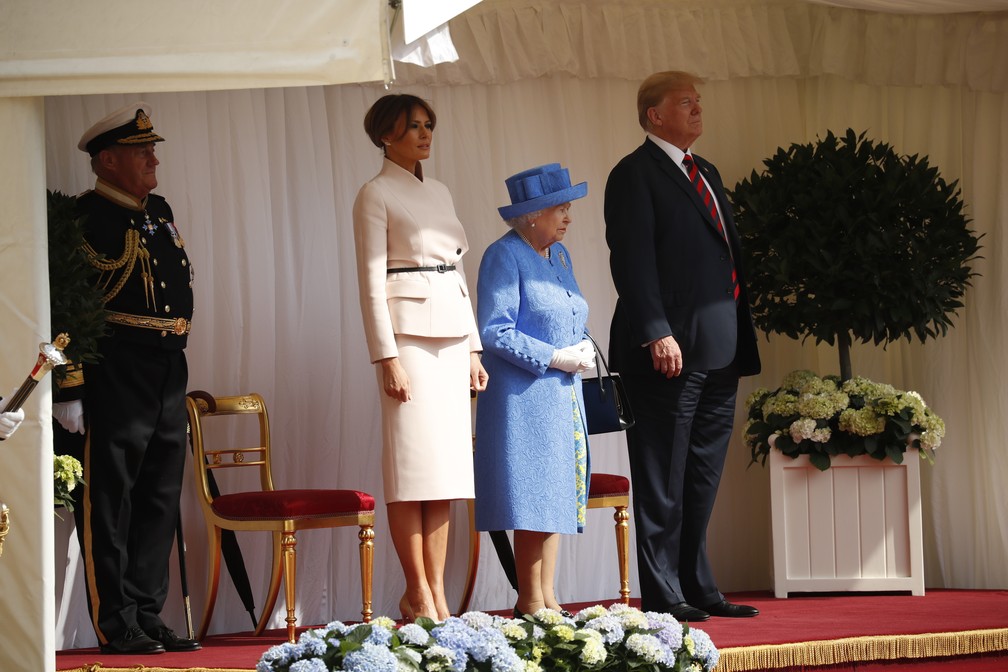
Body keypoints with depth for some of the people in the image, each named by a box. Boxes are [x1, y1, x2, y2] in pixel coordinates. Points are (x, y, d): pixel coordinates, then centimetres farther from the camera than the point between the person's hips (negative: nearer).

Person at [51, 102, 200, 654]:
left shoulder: (159, 212, 15)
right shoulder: (83, 220, -10)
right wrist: (68, 389, -20)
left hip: (168, 373, 8)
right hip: (113, 376, -8)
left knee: (159, 500, 11)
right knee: (108, 504, -2)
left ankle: (147, 614, 18)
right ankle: (116, 625, 1)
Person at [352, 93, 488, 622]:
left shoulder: (439, 193, 18)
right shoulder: (375, 194, -2)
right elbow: (371, 281, -8)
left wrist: (474, 348, 13)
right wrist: (387, 357, -15)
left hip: (452, 333, 7)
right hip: (408, 332, -7)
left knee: (447, 465, 4)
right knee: (413, 464, -8)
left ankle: (436, 593, 6)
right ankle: (418, 595, -5)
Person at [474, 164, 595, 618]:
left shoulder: (558, 255, 16)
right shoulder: (504, 256, -9)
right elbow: (494, 331, -16)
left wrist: (582, 349, 2)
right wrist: (554, 358, -17)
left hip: (563, 394, 8)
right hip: (524, 397, -8)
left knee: (557, 494, 7)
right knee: (534, 496, -9)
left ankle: (546, 598, 11)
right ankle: (531, 602, -5)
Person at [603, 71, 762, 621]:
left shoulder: (705, 173, 21)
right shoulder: (635, 175, -5)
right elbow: (632, 261, -14)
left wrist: (740, 341, 15)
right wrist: (657, 333, -23)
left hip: (717, 350, 9)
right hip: (670, 349, -8)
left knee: (702, 478, 12)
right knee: (662, 479, -4)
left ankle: (698, 589, 18)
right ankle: (662, 594, -1)